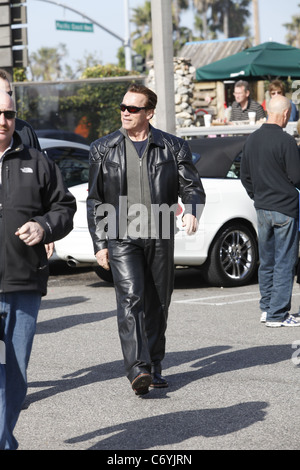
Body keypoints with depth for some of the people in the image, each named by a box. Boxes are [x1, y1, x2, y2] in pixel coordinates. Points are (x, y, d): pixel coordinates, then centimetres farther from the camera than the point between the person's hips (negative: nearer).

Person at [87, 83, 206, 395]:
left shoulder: (173, 147, 6)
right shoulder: (103, 150, 7)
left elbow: (192, 186, 6)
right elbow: (95, 201, 10)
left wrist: (192, 210, -17)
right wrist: (99, 244, 4)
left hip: (160, 238, 2)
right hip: (122, 238, -1)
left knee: (157, 305, 8)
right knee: (131, 299, -17)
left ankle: (154, 368, 21)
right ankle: (138, 369, -25)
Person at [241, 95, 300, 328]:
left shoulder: (252, 140, 7)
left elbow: (245, 176, 14)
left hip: (262, 208, 7)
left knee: (267, 261, 16)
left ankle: (267, 308, 22)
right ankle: (278, 315, -2)